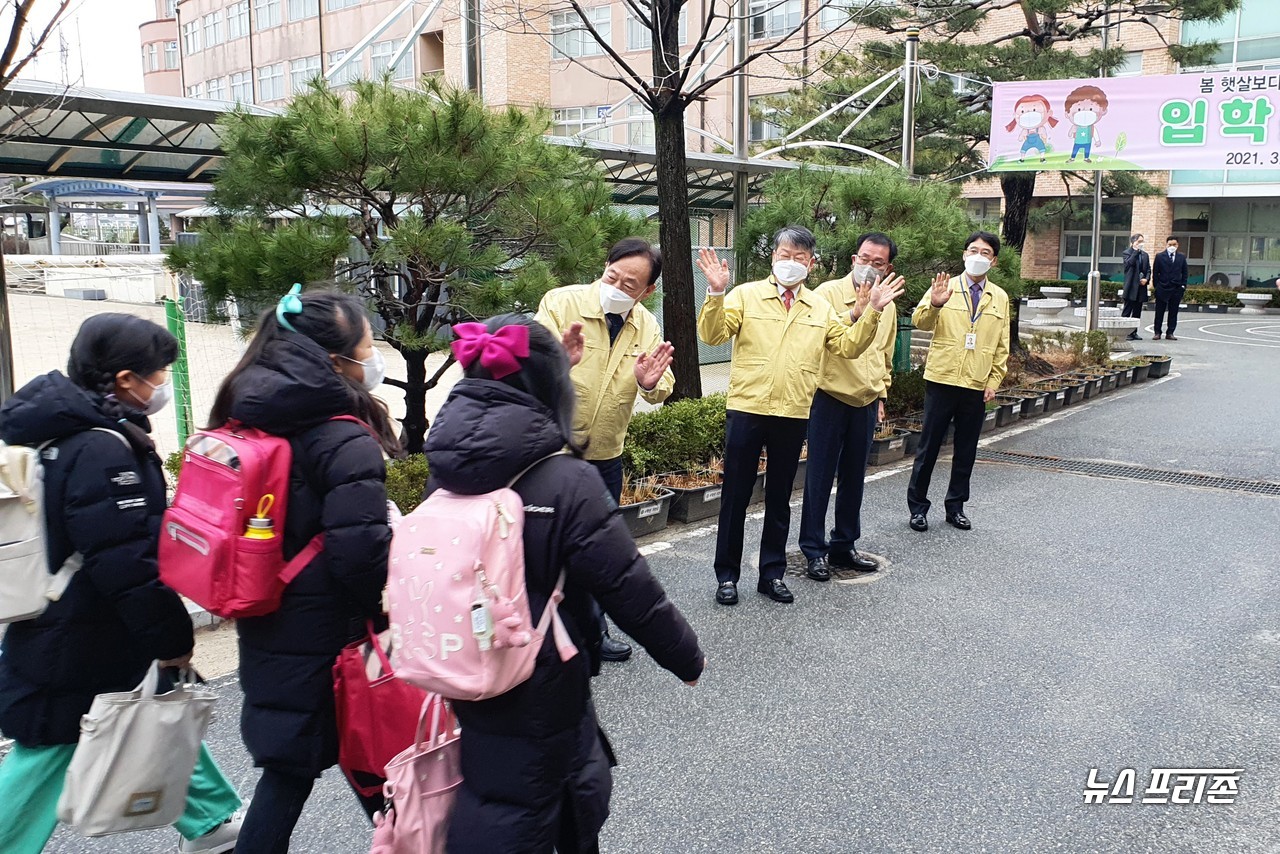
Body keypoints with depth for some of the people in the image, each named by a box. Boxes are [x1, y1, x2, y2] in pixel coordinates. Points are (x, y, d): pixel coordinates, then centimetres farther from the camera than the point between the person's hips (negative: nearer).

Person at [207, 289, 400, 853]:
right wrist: (386, 613, -10)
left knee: (287, 768, 21)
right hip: (327, 642, -7)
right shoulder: (345, 442, -22)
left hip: (266, 632, 7)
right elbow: (361, 550, -27)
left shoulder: (245, 420, 3)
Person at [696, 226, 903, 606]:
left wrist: (872, 312, -6)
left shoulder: (822, 308, 11)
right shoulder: (747, 294, 1)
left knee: (779, 497, 13)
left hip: (794, 415, 3)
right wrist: (716, 294, -24)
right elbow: (713, 334, -9)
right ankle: (727, 575, 16)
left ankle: (772, 573, 25)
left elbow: (848, 346, 6)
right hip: (746, 410, -3)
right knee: (736, 496, 4)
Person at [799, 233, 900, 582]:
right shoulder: (828, 293, -8)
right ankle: (814, 550, 10)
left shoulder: (887, 306, 10)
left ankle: (844, 546, 25)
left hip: (865, 403, 6)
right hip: (830, 398, -5)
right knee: (820, 477, 0)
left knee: (854, 478, 13)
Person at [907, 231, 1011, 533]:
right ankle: (918, 506, 12)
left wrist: (994, 381, 3)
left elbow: (1002, 346, 12)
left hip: (977, 386, 3)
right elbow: (920, 322, -15)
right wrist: (934, 304, -35)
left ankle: (956, 506, 22)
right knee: (929, 446, 3)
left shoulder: (1000, 298, 9)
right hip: (942, 381, -3)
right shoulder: (945, 287, 0)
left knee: (966, 450, 10)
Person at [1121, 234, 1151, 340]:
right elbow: (1129, 263, -21)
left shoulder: (1144, 255, 16)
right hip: (1131, 287, -6)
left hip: (1141, 287, 6)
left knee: (1137, 311, 8)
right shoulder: (1127, 253, -1)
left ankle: (1134, 332, 13)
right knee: (1127, 310, -3)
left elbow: (1148, 269, 13)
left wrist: (1146, 279, -4)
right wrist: (1135, 251, -14)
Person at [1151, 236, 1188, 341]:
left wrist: (1183, 286, 3)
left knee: (1173, 312, 4)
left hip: (1177, 289, 2)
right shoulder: (1159, 257, 2)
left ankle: (1170, 333, 8)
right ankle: (1157, 332, 9)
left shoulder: (1182, 257, 9)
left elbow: (1184, 273, 11)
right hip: (1162, 288, -2)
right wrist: (1156, 286, -4)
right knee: (1159, 312, 2)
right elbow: (1155, 273, 2)